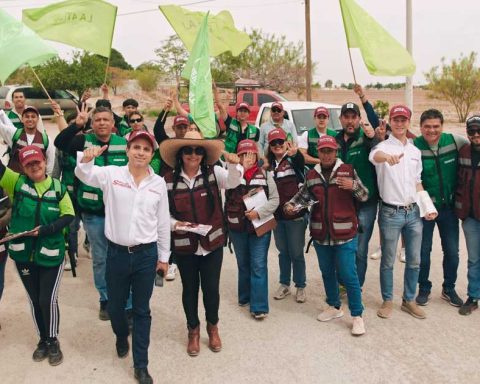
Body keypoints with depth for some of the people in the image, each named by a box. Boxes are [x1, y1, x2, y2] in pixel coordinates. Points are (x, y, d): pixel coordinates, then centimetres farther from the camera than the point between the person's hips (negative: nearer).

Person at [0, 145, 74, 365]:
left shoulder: (58, 187, -4)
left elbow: (69, 216, -4)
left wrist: (45, 230, -17)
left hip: (50, 255, -2)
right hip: (23, 254, 2)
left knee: (48, 300, -1)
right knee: (34, 300, 14)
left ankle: (53, 341, 21)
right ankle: (43, 340, 34)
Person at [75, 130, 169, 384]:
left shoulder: (158, 183, -2)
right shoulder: (111, 174, -5)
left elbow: (163, 222, 5)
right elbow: (83, 174, -22)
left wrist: (164, 256, 9)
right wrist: (87, 158, -45)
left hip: (146, 254, 0)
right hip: (117, 253, 0)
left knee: (142, 310, 10)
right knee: (115, 306, 18)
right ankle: (121, 338, 51)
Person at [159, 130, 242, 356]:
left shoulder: (213, 173, -6)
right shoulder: (169, 180, -6)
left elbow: (233, 182, -25)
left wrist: (233, 165, -45)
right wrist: (174, 224, -17)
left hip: (212, 243, 0)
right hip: (184, 245, 0)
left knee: (212, 288, 10)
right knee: (190, 289, 15)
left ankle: (212, 327, 36)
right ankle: (193, 330, 36)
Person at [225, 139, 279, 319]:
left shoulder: (265, 174, -1)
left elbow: (275, 199, -4)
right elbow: (230, 183, -20)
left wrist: (258, 212, -17)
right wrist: (241, 167, -24)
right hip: (237, 227, 2)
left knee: (258, 266, -2)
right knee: (243, 264, 17)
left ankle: (259, 306, 4)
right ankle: (245, 296, 35)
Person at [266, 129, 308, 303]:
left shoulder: (294, 159, -7)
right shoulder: (269, 164, 6)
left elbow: (302, 165, -32)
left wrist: (295, 154, -51)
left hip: (295, 215, -4)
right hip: (277, 216, 5)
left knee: (296, 253, 4)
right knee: (283, 252, 16)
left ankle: (300, 287, 19)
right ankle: (284, 285, 29)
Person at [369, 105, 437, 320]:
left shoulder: (415, 151, 11)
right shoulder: (384, 146, -8)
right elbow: (374, 155, -35)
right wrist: (387, 157, -59)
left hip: (414, 212, 5)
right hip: (390, 213, -5)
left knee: (414, 261, 12)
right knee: (388, 261, 6)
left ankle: (409, 300, 27)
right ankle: (387, 301, 22)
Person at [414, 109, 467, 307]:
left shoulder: (455, 141, -8)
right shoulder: (414, 147, -15)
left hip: (449, 206, 2)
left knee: (452, 251, 12)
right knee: (423, 251, 9)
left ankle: (449, 289, 32)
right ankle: (424, 289, 29)